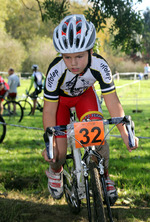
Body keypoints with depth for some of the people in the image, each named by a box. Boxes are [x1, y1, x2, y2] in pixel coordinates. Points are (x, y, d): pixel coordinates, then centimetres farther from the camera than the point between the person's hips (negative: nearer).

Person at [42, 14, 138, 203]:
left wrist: (125, 133, -38)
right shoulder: (56, 70, -38)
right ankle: (55, 172, 27)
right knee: (58, 154, -9)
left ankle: (104, 177, 4)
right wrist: (50, 144, -33)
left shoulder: (99, 66, -35)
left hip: (84, 95, 1)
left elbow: (112, 101, -29)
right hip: (60, 98, -1)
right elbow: (49, 111, -29)